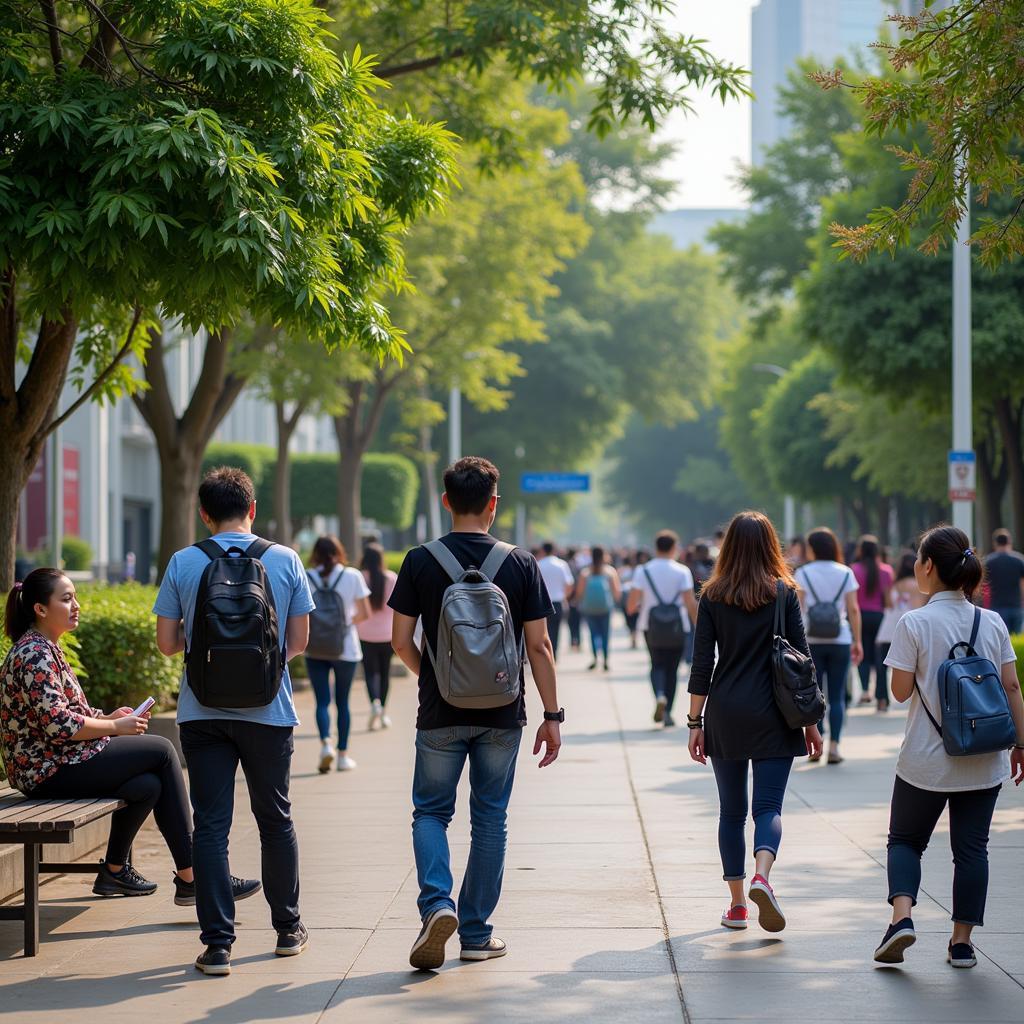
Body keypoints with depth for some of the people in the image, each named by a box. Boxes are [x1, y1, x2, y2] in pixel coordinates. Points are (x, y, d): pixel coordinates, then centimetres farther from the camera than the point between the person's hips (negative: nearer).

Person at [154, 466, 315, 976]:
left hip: (203, 713, -1)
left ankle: (217, 943, -2)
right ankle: (288, 929, 26)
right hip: (268, 710, 1)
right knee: (275, 819, 16)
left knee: (210, 825, 1)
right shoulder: (285, 561, -2)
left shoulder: (182, 564, -3)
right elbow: (298, 641, 2)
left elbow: (167, 643, -1)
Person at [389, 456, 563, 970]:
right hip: (501, 715, 1)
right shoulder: (521, 564, -3)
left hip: (440, 714, -1)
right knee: (489, 818, 10)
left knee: (431, 811, 12)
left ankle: (436, 903, -12)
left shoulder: (420, 562, -4)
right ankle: (475, 933, 13)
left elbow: (401, 642, -2)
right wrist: (552, 716, 3)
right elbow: (539, 646, -4)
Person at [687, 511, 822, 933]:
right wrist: (811, 720, 5)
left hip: (725, 716, 1)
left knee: (732, 810, 11)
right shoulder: (784, 593, -1)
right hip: (772, 717, -1)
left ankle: (737, 904, 12)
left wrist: (695, 722, 5)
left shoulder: (713, 597, 2)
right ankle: (761, 878, -27)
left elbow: (702, 664, 0)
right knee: (768, 805, -1)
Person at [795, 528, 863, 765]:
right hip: (840, 640, 1)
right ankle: (834, 747, -4)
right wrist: (857, 641, 5)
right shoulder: (845, 573, 4)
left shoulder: (803, 573, 0)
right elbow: (853, 610, 0)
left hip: (811, 641, -1)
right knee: (837, 697, 4)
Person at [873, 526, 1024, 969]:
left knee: (905, 838, 13)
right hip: (984, 760, 3)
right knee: (971, 847, 11)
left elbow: (900, 691, -9)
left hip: (926, 761, -3)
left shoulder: (915, 623, -11)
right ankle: (962, 942, 12)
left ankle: (901, 915, -9)